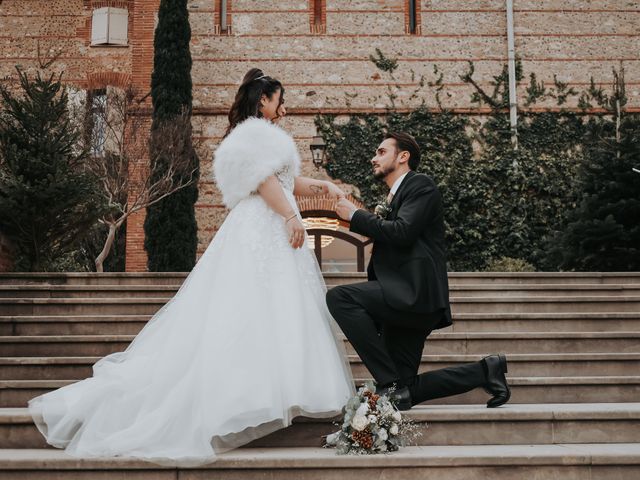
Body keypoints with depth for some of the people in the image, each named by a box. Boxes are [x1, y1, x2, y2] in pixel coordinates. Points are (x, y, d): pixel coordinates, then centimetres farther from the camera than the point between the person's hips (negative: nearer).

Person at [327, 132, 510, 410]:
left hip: (415, 293, -9)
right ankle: (484, 371, 16)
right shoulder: (392, 199, 25)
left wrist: (355, 215, -9)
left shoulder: (420, 185, -2)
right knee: (404, 393, 7)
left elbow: (402, 232, -18)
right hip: (405, 301, 10)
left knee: (339, 297, -25)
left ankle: (391, 383, -20)